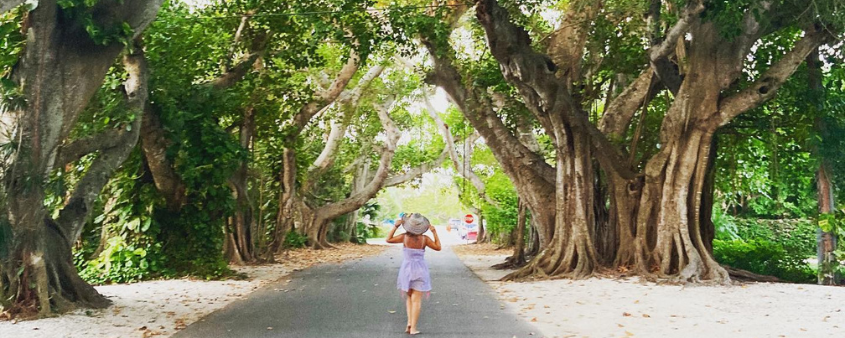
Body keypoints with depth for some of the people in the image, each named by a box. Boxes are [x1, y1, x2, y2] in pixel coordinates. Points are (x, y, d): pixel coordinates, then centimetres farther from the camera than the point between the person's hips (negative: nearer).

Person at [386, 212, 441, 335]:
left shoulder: (405, 237, -11)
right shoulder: (424, 239, -11)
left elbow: (388, 239, 2)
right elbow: (438, 247, 2)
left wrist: (395, 226, 1)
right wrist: (434, 232, 2)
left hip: (406, 269, 1)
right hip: (420, 270, -1)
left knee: (409, 298, 19)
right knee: (416, 300, 2)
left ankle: (409, 322, 5)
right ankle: (413, 327, -2)